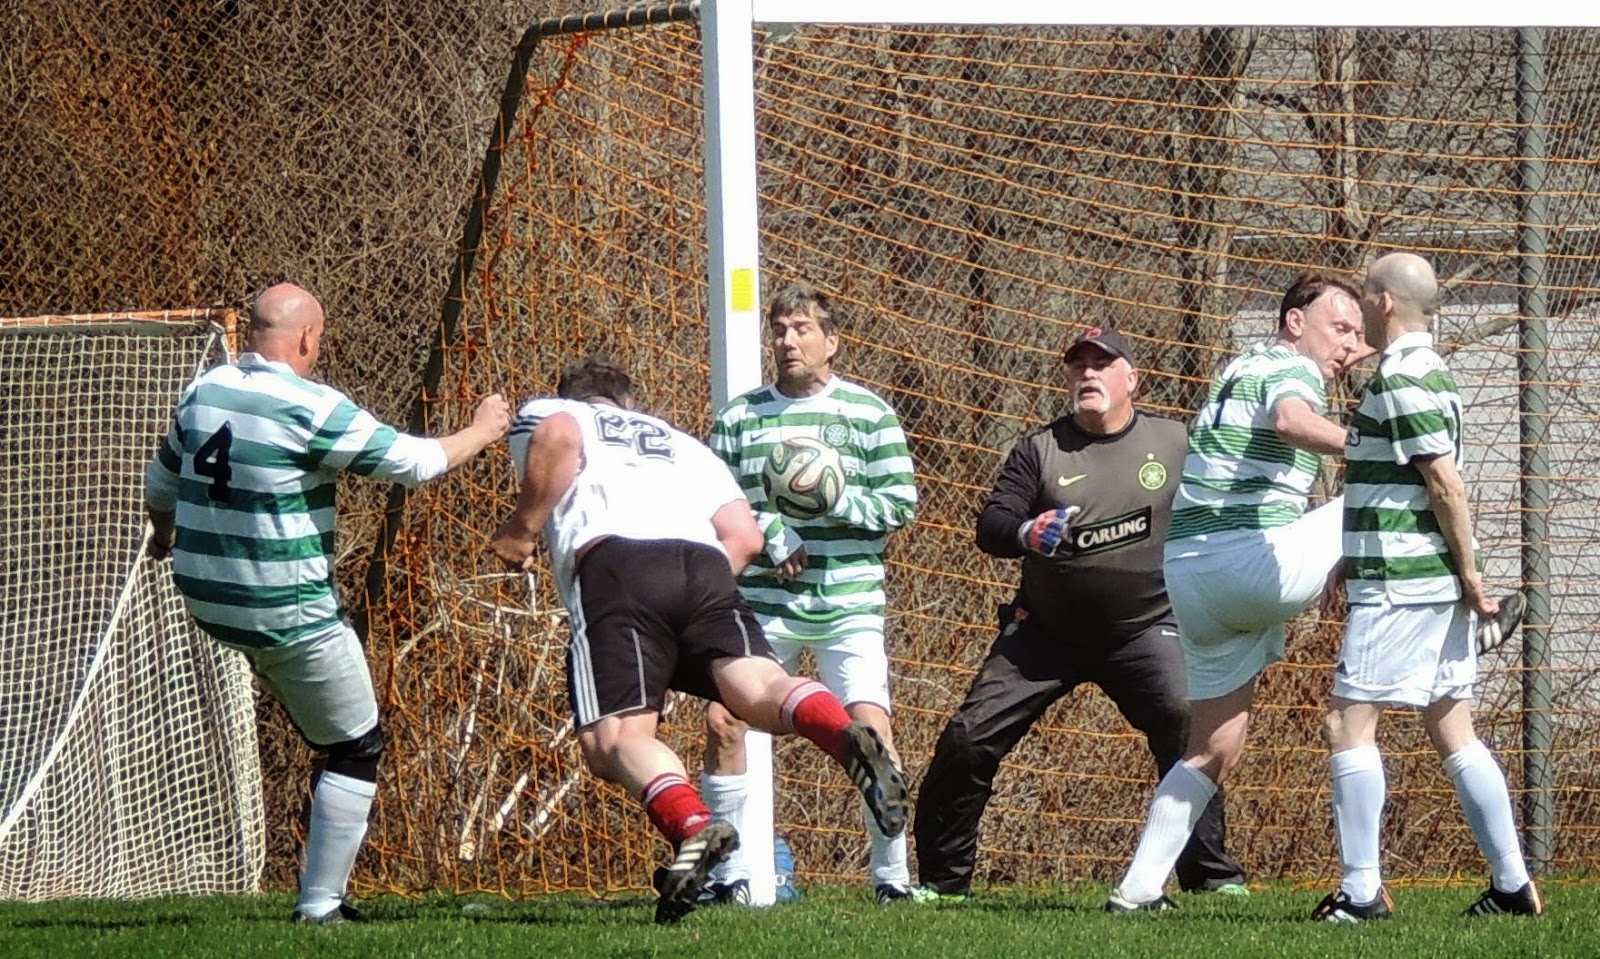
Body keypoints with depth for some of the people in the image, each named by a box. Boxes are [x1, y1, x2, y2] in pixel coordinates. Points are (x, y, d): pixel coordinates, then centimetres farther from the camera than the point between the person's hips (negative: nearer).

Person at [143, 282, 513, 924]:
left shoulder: (203, 392, 4)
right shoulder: (309, 408, -17)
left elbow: (161, 485, 21)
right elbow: (411, 462, -12)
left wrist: (164, 534, 44)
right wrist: (482, 432, 7)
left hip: (206, 600, 7)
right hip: (288, 612, -7)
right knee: (355, 750, 6)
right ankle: (320, 904, 3)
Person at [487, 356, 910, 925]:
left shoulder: (542, 413, 29)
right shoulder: (682, 444, 39)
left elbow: (559, 437, 1)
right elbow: (744, 535, 23)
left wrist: (524, 527, 10)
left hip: (614, 564, -4)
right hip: (706, 567, 4)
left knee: (615, 738, -13)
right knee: (756, 687, -18)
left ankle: (690, 824, -44)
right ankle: (845, 736, -51)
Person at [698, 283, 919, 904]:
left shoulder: (868, 413, 2)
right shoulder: (739, 417, 8)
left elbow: (900, 504, -1)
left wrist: (834, 499, -17)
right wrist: (771, 537, -11)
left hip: (848, 603, -2)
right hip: (761, 601, 2)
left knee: (870, 726, -14)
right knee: (722, 722, -7)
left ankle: (892, 872, -3)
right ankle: (730, 872, 6)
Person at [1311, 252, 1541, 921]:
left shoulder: (1400, 380, -15)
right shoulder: (1429, 372, 16)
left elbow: (1446, 482, -19)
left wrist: (1468, 573, -15)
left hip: (1399, 584, -10)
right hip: (1438, 583, 10)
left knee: (1348, 722, -6)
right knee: (1450, 728, 10)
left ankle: (1361, 891, -8)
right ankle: (1512, 884, 9)